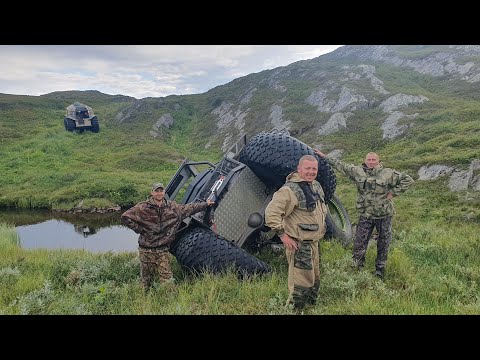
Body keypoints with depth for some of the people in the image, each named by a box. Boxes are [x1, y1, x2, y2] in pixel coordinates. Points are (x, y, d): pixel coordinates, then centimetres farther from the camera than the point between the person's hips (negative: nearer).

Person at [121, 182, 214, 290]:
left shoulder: (172, 207, 5)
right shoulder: (143, 207, -8)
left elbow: (188, 208, 17)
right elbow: (125, 217, -7)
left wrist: (205, 204, 21)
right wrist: (139, 229, -9)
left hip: (163, 250, 2)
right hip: (146, 250, -2)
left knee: (167, 279, -1)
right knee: (146, 279, 11)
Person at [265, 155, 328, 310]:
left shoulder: (316, 186, 7)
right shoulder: (290, 189, -23)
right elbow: (271, 212, -27)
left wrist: (321, 226, 20)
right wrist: (283, 235, -24)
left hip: (314, 241, 9)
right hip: (299, 244, -9)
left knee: (314, 278, 22)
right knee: (301, 281, -4)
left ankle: (312, 305, 40)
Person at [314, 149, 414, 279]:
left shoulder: (388, 174, -9)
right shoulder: (357, 171, -3)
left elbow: (408, 180, -5)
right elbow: (340, 165, 5)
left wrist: (393, 193, -11)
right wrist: (324, 156, 6)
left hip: (384, 216, -1)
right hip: (365, 216, 1)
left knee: (383, 244, 13)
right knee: (359, 243, 3)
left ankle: (380, 268, 31)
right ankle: (357, 268, 21)